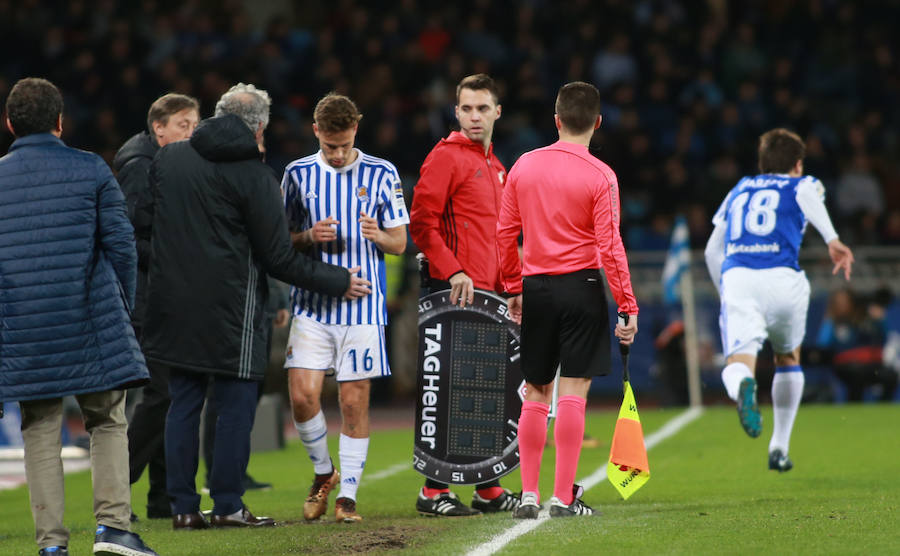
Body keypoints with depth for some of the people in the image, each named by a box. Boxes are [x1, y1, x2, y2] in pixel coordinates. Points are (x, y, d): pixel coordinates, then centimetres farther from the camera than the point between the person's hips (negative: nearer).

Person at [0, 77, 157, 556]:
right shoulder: (91, 170, 0)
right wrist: (123, 304, 12)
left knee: (40, 432, 7)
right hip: (90, 319, -1)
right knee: (108, 422, 9)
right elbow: (120, 243, -1)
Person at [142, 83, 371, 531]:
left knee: (183, 402, 9)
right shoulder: (254, 175, -9)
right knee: (236, 405, 3)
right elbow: (279, 258, -7)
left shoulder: (167, 158, 6)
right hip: (230, 307, -5)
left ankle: (182, 506, 7)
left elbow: (144, 222, 16)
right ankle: (227, 505, 2)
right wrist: (338, 282, 4)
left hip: (173, 304, 5)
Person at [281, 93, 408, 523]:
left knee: (355, 403, -1)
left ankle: (347, 494, 8)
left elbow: (400, 244, 7)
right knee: (302, 396, -10)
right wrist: (309, 237, -10)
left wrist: (376, 234, -15)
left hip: (362, 306, -1)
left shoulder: (381, 175, 4)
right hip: (312, 306, 1)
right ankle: (323, 473, 15)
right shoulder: (298, 174, 6)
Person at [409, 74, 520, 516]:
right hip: (455, 294, -9)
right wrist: (453, 271, -21)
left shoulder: (495, 165, 20)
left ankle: (488, 489, 17)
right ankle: (434, 491, -6)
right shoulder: (446, 157, -6)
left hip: (488, 293, 9)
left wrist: (508, 288, 19)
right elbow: (421, 222, -13)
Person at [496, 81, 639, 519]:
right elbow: (609, 247, -12)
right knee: (573, 392, -2)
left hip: (536, 287, 4)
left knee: (535, 393, 11)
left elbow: (505, 233, 9)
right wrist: (627, 307, -8)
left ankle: (529, 495, 9)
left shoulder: (524, 166, 5)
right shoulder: (600, 177, -8)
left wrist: (513, 289, 19)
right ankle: (563, 497, -4)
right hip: (581, 287, -4)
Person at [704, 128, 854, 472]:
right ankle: (779, 448, 23)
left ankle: (742, 385, -50)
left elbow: (713, 251, 31)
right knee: (788, 358, 23)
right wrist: (832, 240, -21)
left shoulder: (739, 191, 31)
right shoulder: (802, 185, 19)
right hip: (781, 279, -1)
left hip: (735, 276, 1)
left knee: (739, 362, -12)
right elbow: (811, 201, -7)